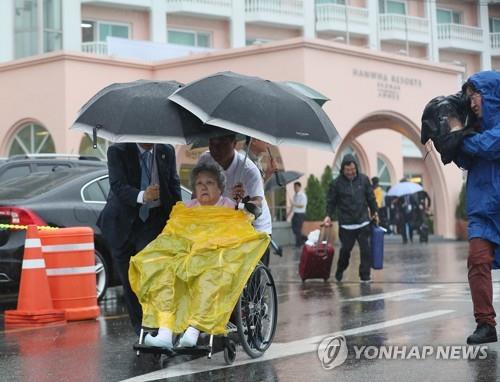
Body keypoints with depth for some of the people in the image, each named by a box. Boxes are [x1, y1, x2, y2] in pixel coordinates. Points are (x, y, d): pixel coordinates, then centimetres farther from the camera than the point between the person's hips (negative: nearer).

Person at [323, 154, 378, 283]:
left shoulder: (364, 179, 1)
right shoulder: (336, 183, -5)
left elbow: (370, 197, 11)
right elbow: (331, 201, 2)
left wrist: (374, 212, 13)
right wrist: (328, 215, -10)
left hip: (363, 222, 2)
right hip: (346, 224, -1)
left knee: (366, 250, -4)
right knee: (346, 249, 7)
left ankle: (365, 276, 3)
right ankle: (339, 272, 30)